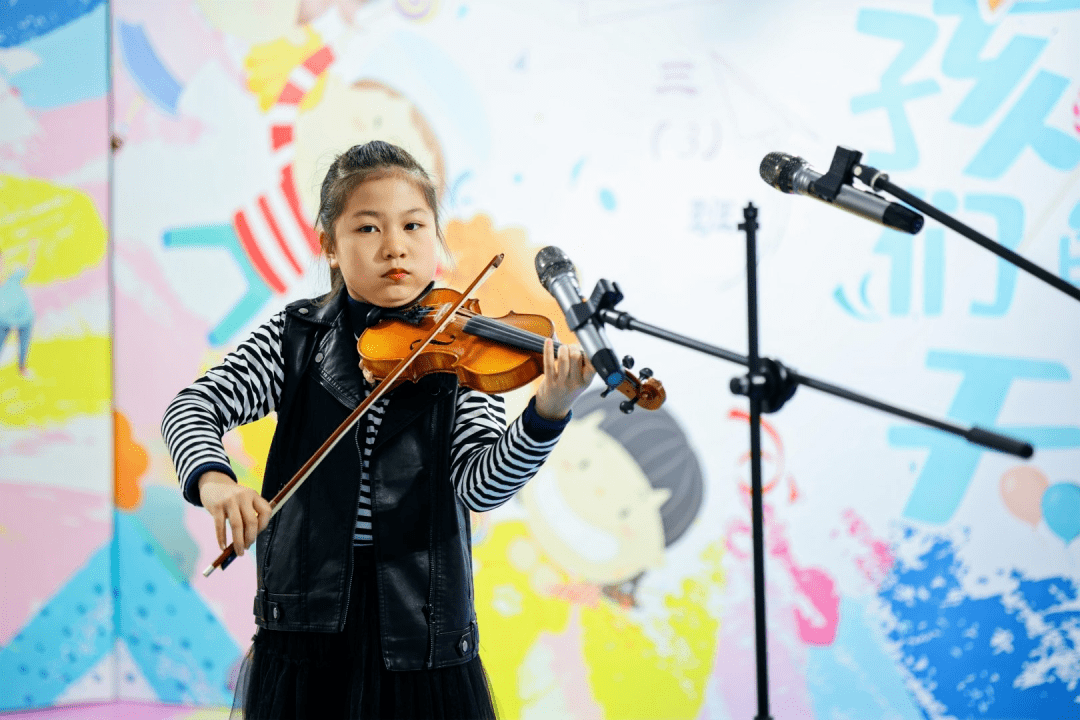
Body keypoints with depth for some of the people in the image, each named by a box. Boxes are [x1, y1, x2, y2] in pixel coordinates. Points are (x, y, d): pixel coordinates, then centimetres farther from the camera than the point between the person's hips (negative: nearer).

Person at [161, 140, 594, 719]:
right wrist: (212, 477, -25)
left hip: (419, 622, -1)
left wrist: (546, 415, -30)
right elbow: (195, 406, -3)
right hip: (310, 616, 1)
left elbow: (478, 485, -11)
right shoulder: (295, 337, 2)